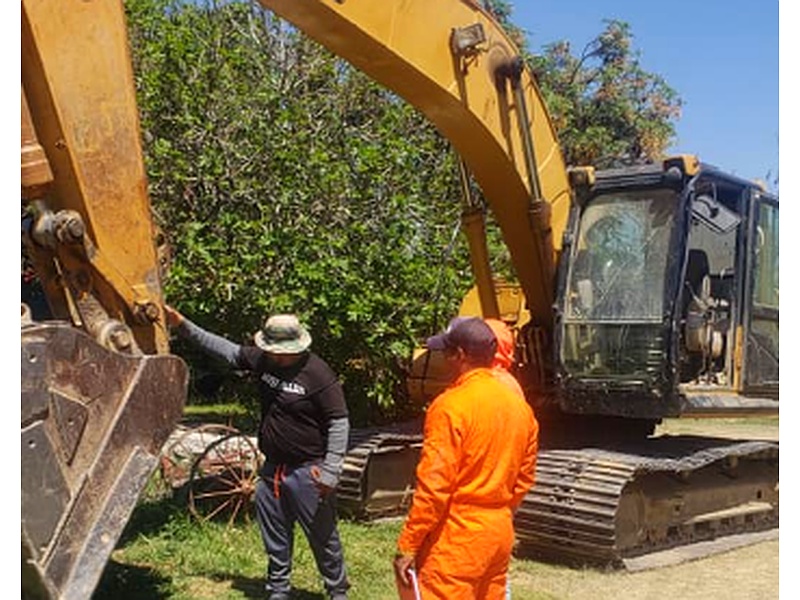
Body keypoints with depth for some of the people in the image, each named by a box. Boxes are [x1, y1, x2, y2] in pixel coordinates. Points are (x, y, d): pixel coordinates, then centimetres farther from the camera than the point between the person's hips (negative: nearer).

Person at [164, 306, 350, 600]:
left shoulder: (319, 374, -19)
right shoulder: (263, 359, 0)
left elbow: (339, 423, -17)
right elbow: (227, 349, 13)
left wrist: (330, 473, -19)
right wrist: (183, 325, 10)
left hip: (308, 472, -7)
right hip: (272, 469, 7)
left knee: (323, 537, 5)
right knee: (275, 540, 18)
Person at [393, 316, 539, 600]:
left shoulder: (451, 406, -18)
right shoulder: (518, 403, 5)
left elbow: (434, 486, -20)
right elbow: (524, 478, 12)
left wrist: (407, 545, -13)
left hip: (456, 540, -8)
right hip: (500, 533, 8)